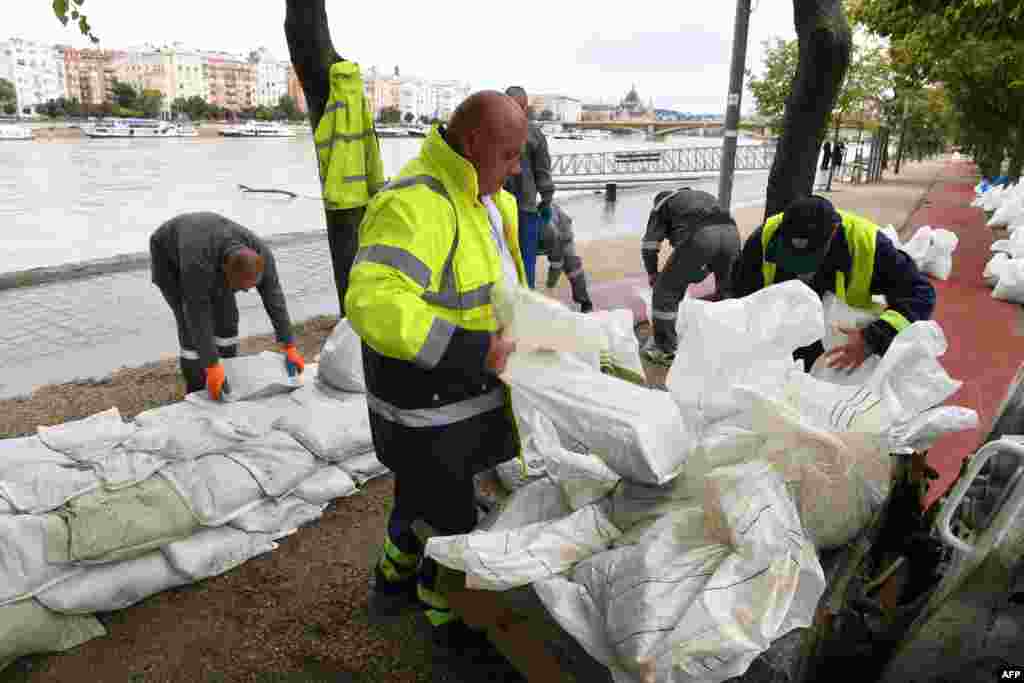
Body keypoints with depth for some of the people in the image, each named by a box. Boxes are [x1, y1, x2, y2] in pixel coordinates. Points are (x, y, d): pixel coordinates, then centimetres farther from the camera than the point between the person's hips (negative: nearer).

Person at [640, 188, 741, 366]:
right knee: (728, 290, 27)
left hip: (698, 236, -5)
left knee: (667, 290, 9)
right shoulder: (704, 196, 43)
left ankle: (665, 350, 13)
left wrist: (652, 273, 32)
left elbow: (649, 244, 16)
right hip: (730, 231, 6)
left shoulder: (662, 204, 27)